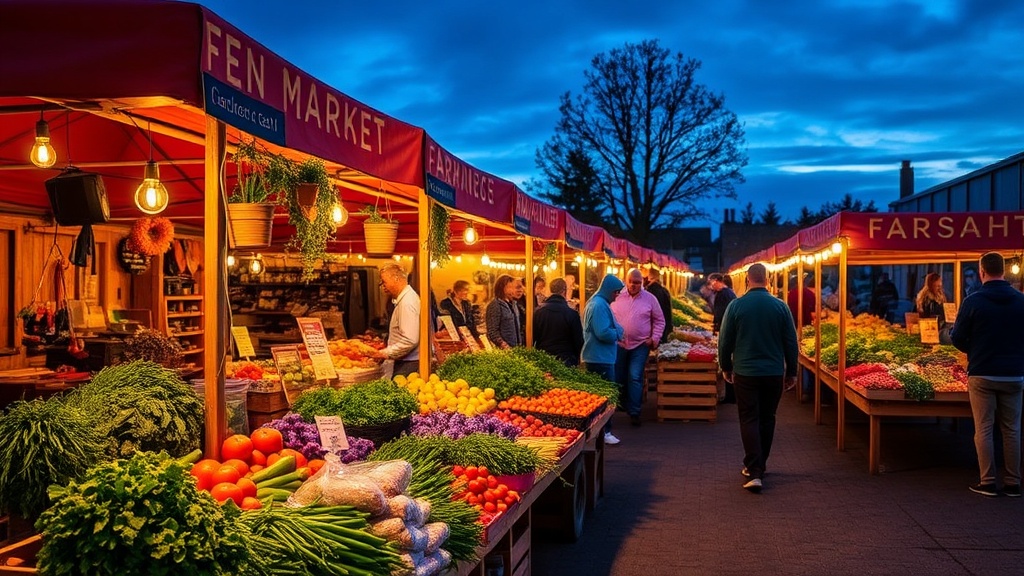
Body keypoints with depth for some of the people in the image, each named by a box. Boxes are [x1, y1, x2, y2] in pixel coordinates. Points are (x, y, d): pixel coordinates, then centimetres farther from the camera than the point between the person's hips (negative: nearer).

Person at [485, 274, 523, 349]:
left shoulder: (513, 304, 12)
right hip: (501, 349, -7)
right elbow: (492, 332, -16)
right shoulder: (494, 305, -12)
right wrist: (505, 347, -21)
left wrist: (520, 343, 11)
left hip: (516, 347, 7)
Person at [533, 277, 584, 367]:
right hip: (566, 361, -3)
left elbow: (532, 338, 5)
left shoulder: (537, 312, -1)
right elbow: (579, 341, -4)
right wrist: (576, 360, 11)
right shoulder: (572, 314, -9)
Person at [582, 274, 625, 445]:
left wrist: (616, 331, 8)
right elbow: (603, 333, -27)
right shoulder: (600, 305, -19)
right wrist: (619, 332, -10)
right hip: (601, 358, -11)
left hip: (596, 357, 11)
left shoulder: (595, 302, 15)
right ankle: (604, 432, 2)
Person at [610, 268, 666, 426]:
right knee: (618, 378, 10)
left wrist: (655, 338, -6)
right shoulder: (618, 297, 0)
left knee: (635, 378, -6)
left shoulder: (650, 298, -2)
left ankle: (634, 412, 1)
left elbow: (659, 321, 4)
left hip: (640, 345, -2)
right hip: (619, 344, 2)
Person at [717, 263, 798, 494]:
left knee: (749, 420, 2)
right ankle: (759, 466, 27)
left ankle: (754, 472, -7)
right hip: (774, 373, 2)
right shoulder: (781, 306, -3)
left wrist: (726, 367, 13)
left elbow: (725, 341, -1)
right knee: (767, 420, 15)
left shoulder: (736, 305, -7)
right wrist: (791, 371, 13)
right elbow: (791, 342, 2)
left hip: (745, 372, -2)